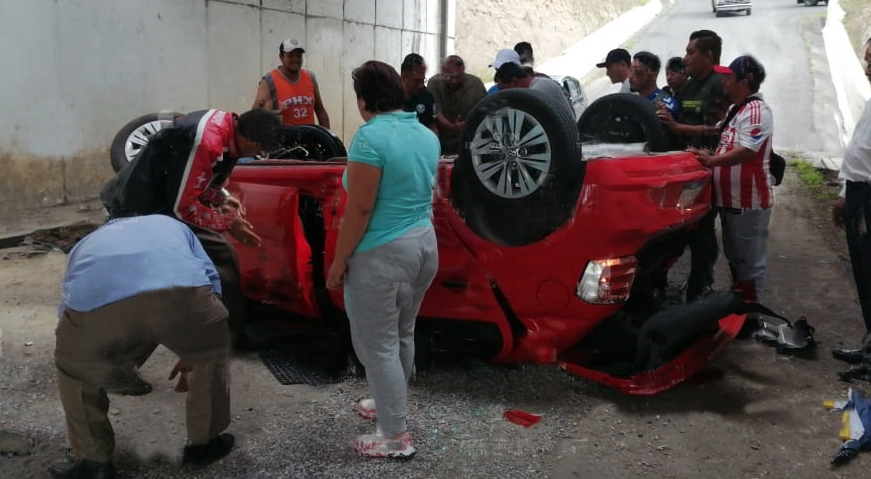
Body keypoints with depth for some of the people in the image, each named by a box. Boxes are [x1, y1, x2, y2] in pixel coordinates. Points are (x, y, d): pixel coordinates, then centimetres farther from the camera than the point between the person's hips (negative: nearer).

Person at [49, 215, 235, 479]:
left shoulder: (84, 246, 46)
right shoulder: (172, 225, 43)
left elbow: (68, 312, 48)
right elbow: (210, 280, 33)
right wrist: (192, 353, 44)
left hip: (94, 301, 1)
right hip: (180, 291, 0)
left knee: (75, 374, 32)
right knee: (212, 356, 30)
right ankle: (204, 443, 43)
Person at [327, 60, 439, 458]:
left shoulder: (371, 136, -18)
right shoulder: (426, 135, 8)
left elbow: (360, 208, -19)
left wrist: (338, 261, -11)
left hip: (382, 254, -9)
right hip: (424, 244, 9)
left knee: (377, 344, 3)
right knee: (401, 335, 22)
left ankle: (396, 437, 12)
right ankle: (390, 404, 39)